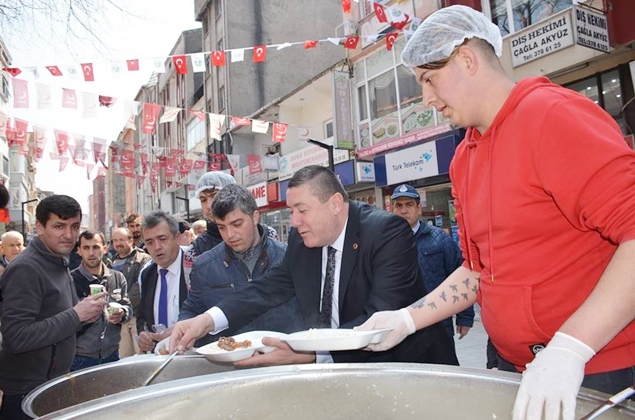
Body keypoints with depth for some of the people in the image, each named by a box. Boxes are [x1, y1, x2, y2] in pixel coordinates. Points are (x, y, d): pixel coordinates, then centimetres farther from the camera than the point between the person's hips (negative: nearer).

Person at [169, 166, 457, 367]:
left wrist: (310, 354, -37)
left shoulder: (388, 232, -20)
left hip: (406, 366, -4)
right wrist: (207, 320, -15)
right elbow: (270, 288, -1)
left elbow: (379, 320, -27)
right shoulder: (301, 240, -1)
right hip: (341, 366, 5)